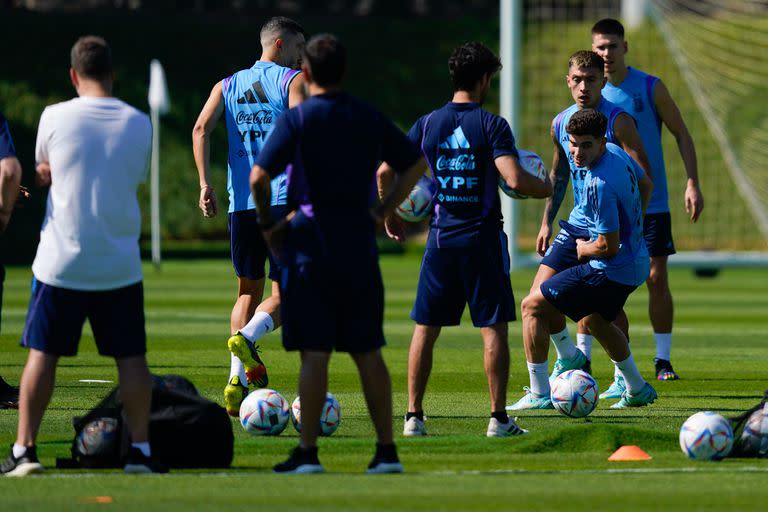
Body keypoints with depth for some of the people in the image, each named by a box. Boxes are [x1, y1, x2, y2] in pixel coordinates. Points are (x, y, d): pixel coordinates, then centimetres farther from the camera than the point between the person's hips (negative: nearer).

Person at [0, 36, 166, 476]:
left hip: (61, 262, -1)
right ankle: (140, 449, 8)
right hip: (120, 265, 1)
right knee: (131, 357, 8)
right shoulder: (139, 124, -1)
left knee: (43, 354, 6)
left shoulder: (55, 117, -6)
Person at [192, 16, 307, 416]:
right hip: (284, 199, -5)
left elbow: (201, 129, 2)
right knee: (285, 293, 2)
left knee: (248, 291, 14)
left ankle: (237, 381, 1)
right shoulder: (293, 81, 1)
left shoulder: (228, 86, 16)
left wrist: (205, 184, 0)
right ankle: (247, 337, -28)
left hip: (241, 203, 5)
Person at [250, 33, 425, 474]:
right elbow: (416, 164, 15)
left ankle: (308, 452, -4)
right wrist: (384, 212, 16)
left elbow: (259, 176, -14)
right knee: (369, 353, 8)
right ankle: (387, 450, 7)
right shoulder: (370, 119, 7)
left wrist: (268, 225, -1)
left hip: (310, 247, -4)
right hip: (360, 249, 4)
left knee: (315, 354, -4)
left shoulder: (297, 119, -7)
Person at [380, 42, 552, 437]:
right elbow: (515, 180, -19)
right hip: (482, 239, -3)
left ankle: (413, 416, 8)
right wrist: (546, 188, 2)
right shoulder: (492, 126, -8)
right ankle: (499, 418, 0)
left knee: (425, 329, 9)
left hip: (440, 238, 3)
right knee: (494, 329, 2)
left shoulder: (427, 124, 4)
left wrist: (390, 216, 19)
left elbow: (386, 171, 3)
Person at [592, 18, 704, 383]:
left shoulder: (651, 88, -4)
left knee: (657, 279, -1)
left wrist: (692, 183, -6)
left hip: (652, 203, -1)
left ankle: (663, 360, 7)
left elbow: (681, 134, 3)